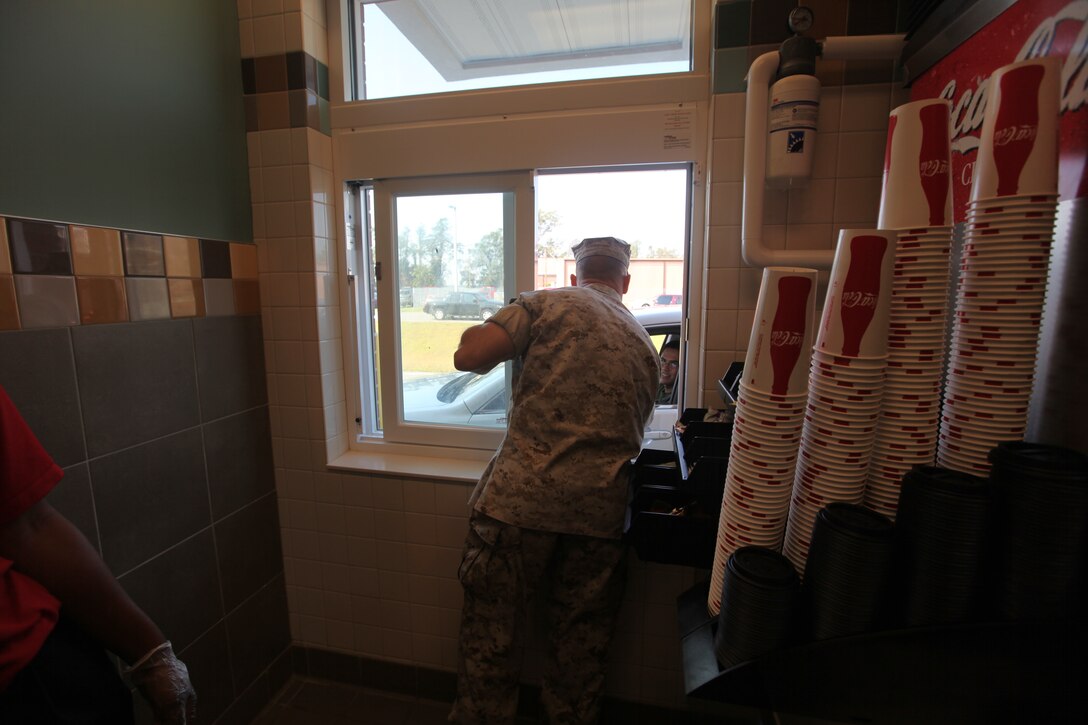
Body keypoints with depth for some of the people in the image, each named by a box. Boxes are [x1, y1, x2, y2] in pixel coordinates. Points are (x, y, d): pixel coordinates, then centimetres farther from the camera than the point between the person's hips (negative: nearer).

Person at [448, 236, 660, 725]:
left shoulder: (548, 304, 1)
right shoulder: (644, 343, 16)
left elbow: (467, 357, -8)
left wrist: (512, 340, 11)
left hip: (520, 497, -4)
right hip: (599, 511, 5)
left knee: (491, 637, 15)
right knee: (580, 651, 21)